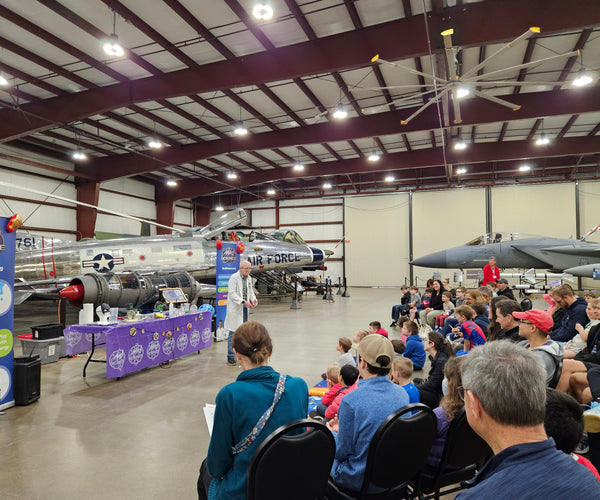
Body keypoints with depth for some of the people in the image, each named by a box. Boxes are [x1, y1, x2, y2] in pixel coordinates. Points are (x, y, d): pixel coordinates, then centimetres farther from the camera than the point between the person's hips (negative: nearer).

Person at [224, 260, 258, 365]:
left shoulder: (249, 278, 10)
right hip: (235, 308, -7)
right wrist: (243, 301, -27)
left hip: (245, 308, 7)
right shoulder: (234, 277, -13)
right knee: (233, 333, -4)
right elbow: (232, 293, -19)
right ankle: (230, 356, 5)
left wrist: (253, 299, -3)